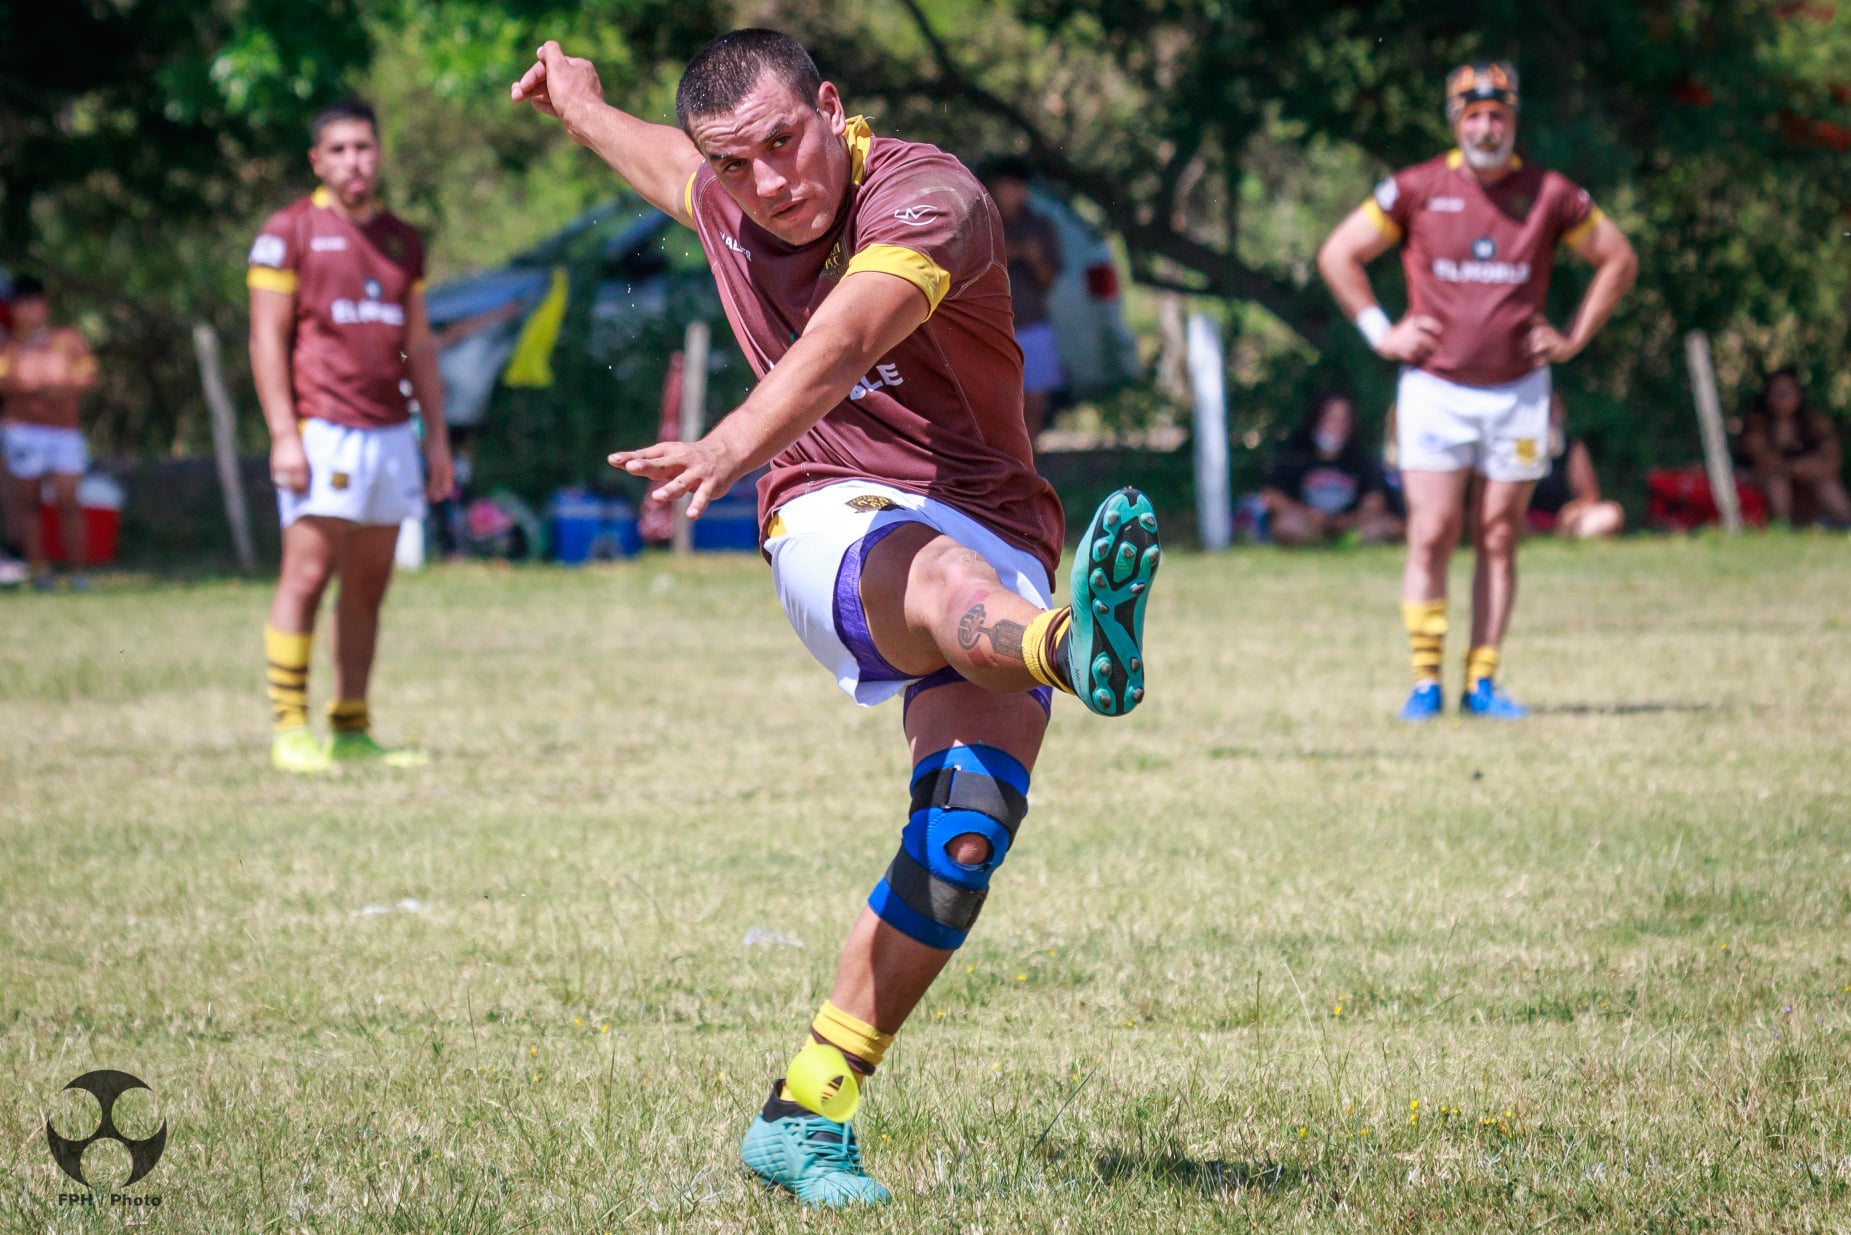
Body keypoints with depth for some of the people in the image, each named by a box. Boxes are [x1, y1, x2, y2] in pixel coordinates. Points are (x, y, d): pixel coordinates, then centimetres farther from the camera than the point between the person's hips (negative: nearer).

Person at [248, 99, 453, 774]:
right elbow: (267, 339, -5)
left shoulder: (402, 239, 17)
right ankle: (289, 730, -9)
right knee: (307, 573, -11)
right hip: (321, 432, -6)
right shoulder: (290, 232, -1)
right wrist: (284, 435, -13)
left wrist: (437, 436, 15)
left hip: (390, 432, 6)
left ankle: (352, 730, 9)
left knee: (369, 585, 5)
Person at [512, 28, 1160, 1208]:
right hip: (835, 520, 1)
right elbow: (661, 160, 32)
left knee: (966, 834, -20)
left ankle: (805, 1118, -11)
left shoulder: (930, 199, -17)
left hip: (995, 533, -1)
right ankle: (1073, 645, -76)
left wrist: (736, 444, -57)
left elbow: (843, 339, -38)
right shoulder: (727, 203, 4)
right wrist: (579, 100, 54)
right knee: (940, 577, -37)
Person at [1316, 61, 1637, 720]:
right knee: (1432, 536, -7)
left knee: (1498, 540, 4)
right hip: (1435, 388, -1)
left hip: (1518, 390, 1)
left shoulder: (1550, 194, 1)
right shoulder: (1417, 189, -2)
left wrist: (1574, 337, 8)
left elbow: (1618, 259, 15)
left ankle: (1482, 682, 8)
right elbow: (1338, 255, 8)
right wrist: (1381, 333, 2)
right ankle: (1425, 681, -2)